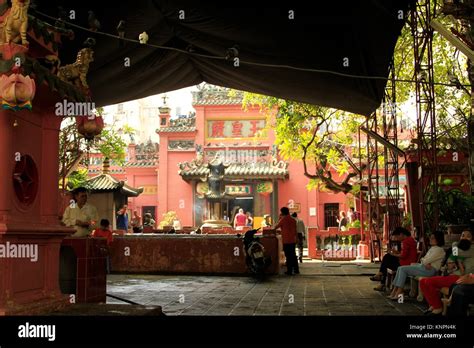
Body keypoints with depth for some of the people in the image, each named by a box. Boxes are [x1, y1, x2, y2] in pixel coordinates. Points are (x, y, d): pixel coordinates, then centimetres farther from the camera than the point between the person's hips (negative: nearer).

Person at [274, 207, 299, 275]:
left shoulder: (283, 219, -10)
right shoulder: (293, 220, 8)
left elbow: (276, 227, 1)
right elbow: (295, 231, 13)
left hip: (286, 240, -6)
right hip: (293, 240, 6)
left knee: (288, 256, -2)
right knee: (293, 255, 15)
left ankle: (289, 271, 1)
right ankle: (296, 270, 19)